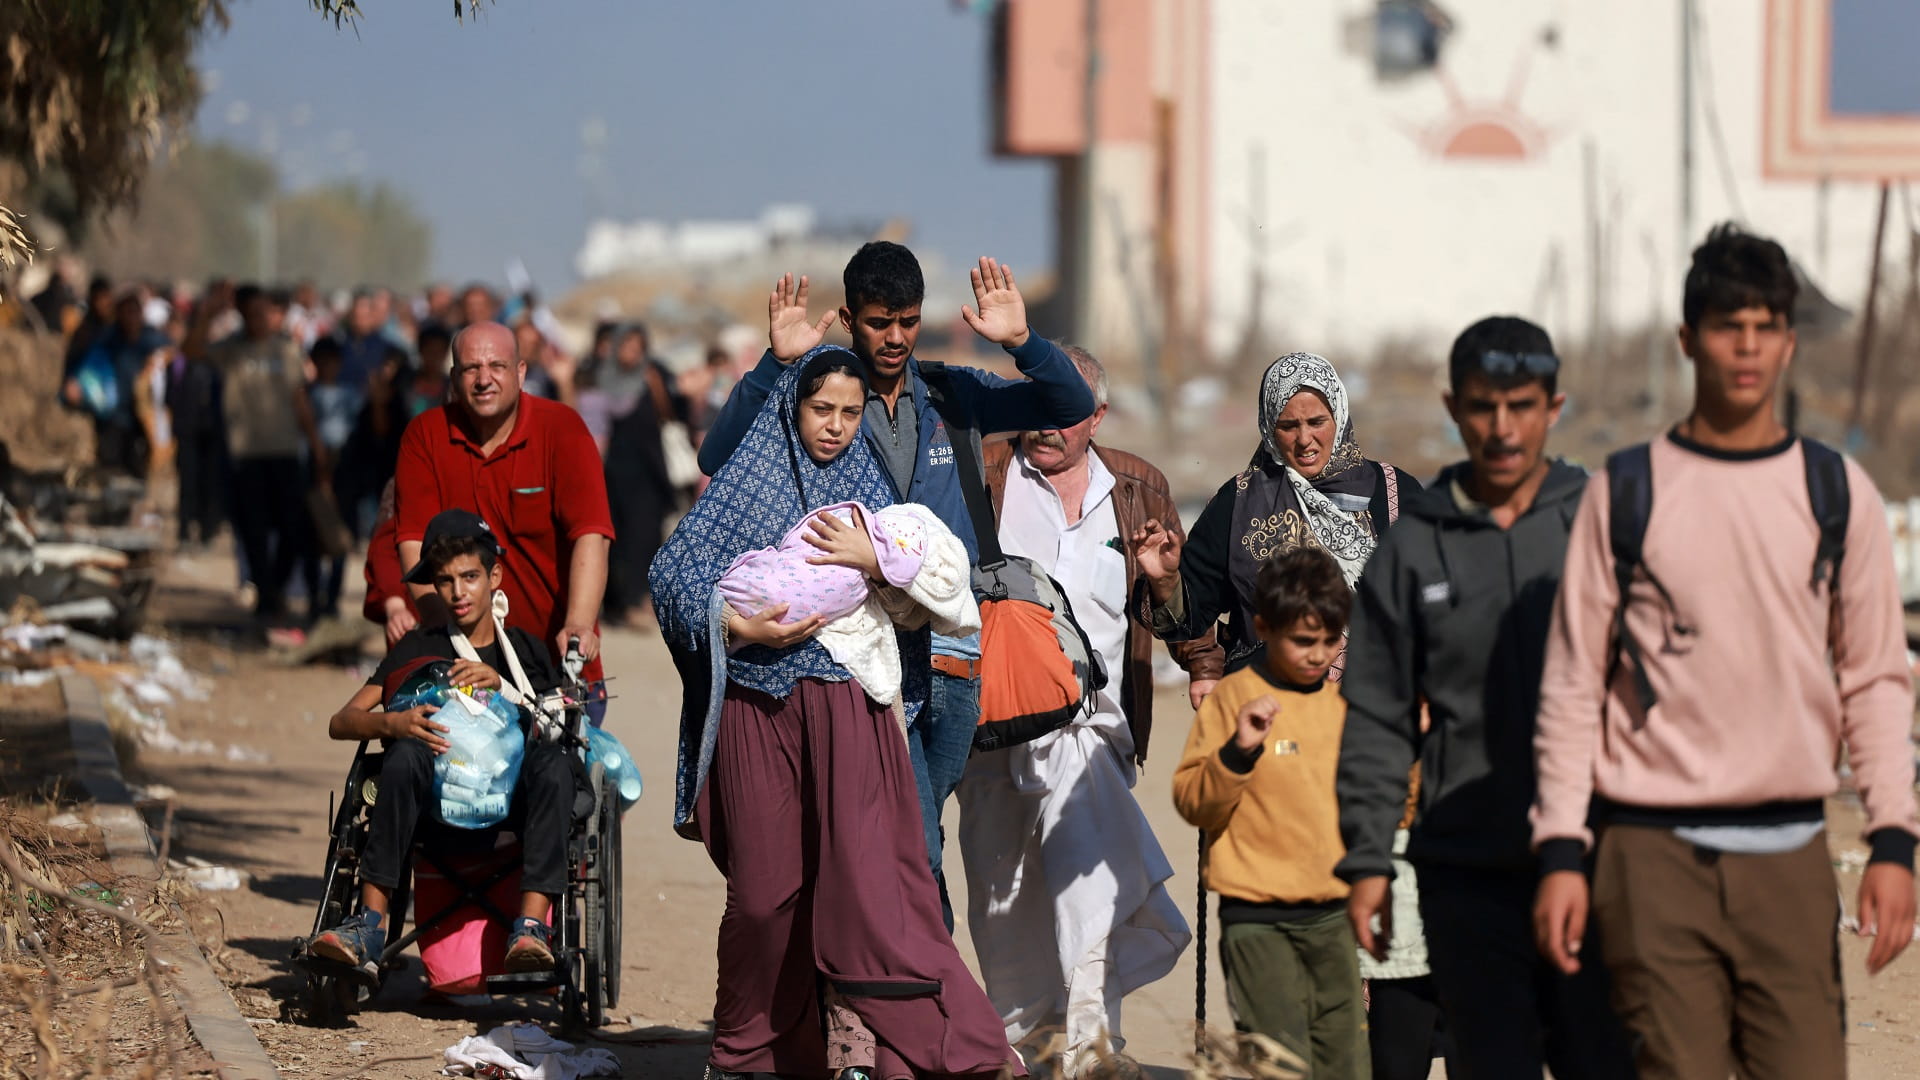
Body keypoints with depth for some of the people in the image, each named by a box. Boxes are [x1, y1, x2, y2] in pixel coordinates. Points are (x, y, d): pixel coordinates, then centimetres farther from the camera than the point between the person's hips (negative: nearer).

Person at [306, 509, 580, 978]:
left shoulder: (528, 650, 19)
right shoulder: (418, 649, 15)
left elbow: (558, 726, 6)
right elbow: (341, 722, 5)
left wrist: (500, 687, -8)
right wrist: (392, 722, -17)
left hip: (513, 806, 0)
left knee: (555, 759, -32)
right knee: (406, 753, -33)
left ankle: (530, 926, -42)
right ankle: (370, 926, -37)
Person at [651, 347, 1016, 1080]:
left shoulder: (867, 486, 13)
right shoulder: (749, 478, 6)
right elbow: (676, 569, 0)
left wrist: (873, 560, -13)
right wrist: (741, 628, -13)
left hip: (848, 707, 1)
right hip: (759, 707, -1)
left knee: (859, 868, -13)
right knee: (767, 882, 2)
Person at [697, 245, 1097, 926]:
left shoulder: (951, 396, 11)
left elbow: (1072, 408, 10)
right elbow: (719, 457, -11)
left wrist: (1023, 343, -8)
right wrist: (774, 364, -22)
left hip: (954, 657, 4)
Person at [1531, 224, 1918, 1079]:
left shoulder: (1838, 493, 8)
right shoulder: (1625, 492, 4)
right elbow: (1574, 684, 5)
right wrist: (1561, 851, -2)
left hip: (1791, 855, 1)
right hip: (1655, 855, -1)